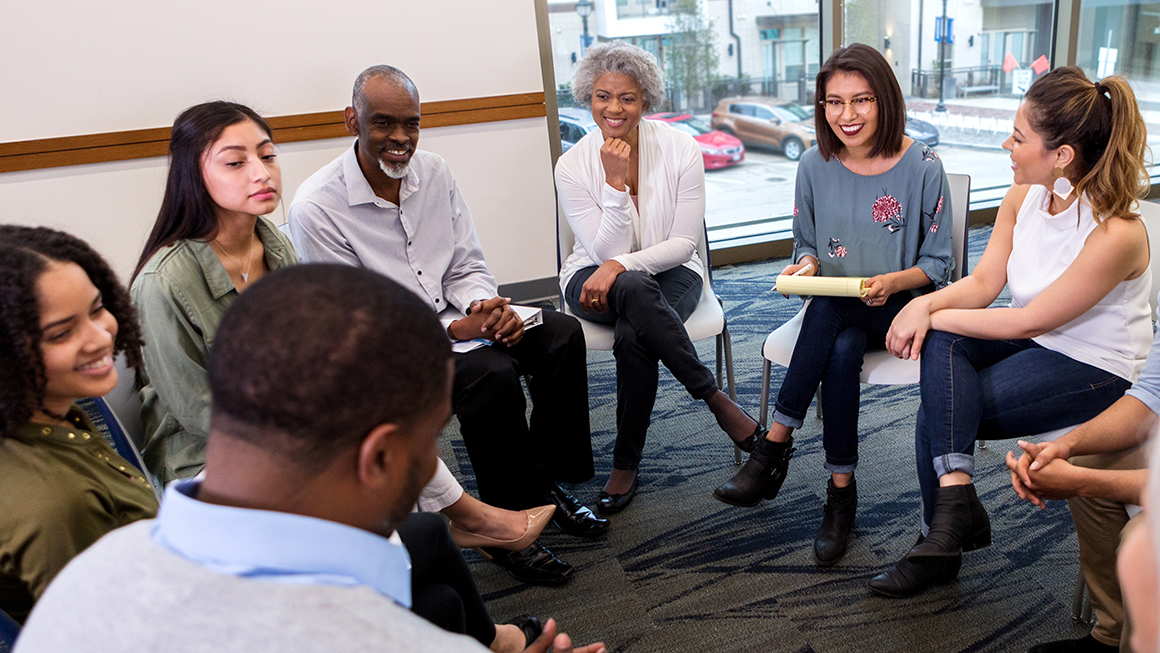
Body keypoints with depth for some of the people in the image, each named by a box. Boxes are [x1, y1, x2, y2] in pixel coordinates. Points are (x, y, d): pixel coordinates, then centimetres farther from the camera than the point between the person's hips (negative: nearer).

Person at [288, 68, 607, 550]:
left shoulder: (434, 172, 2)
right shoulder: (315, 209, -17)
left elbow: (467, 269, 8)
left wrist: (488, 308, -16)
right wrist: (455, 330, -25)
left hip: (456, 319, 7)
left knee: (562, 333, -10)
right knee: (491, 373, -31)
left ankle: (545, 483, 2)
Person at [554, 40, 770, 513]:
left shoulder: (681, 150, -9)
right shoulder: (572, 166, -9)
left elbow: (685, 242, -9)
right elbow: (605, 251, -13)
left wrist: (622, 264, -22)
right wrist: (615, 182, -24)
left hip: (670, 272, 0)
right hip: (596, 279, 0)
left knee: (633, 337, -34)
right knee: (635, 290, -38)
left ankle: (627, 465, -15)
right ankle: (716, 399, -25)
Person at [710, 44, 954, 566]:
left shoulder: (922, 168, -8)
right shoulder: (815, 166, 0)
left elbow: (938, 264, -3)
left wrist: (892, 282, -24)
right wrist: (805, 264, -13)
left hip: (899, 307, -2)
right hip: (835, 313, 3)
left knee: (829, 310, -34)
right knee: (841, 353, -33)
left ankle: (775, 446, -23)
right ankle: (841, 490, -22)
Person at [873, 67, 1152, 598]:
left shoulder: (1116, 235, -28)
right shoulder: (1024, 196, -5)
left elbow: (1029, 321, -23)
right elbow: (984, 281, -4)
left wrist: (934, 316, -19)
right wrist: (926, 305, -23)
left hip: (1097, 372, -7)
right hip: (1034, 343, 7)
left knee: (938, 416, -21)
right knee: (941, 342, -25)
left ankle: (943, 540, -4)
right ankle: (955, 493, -29)